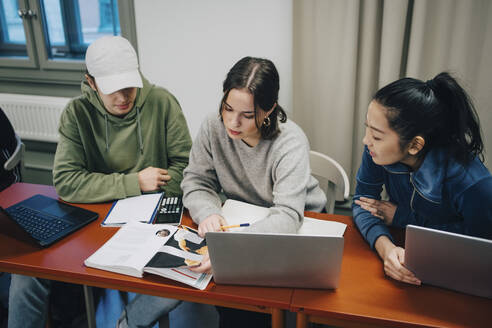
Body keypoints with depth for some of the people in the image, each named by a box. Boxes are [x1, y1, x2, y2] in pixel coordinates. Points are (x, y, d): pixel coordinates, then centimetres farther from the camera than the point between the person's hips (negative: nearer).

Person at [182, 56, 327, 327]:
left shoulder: (291, 142, -26)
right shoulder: (213, 128, -14)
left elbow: (287, 215, -34)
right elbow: (196, 182, -7)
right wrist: (207, 212, -30)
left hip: (300, 224, -3)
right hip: (239, 219, 4)